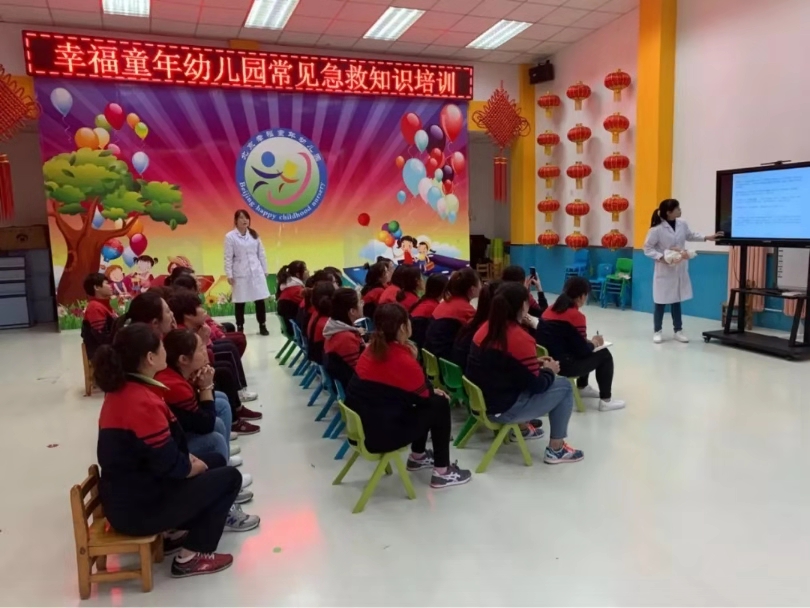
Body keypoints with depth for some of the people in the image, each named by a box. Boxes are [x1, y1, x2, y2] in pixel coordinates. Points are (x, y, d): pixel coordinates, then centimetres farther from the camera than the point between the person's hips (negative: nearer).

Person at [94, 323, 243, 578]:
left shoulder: (122, 390, 4)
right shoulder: (142, 402, -27)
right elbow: (169, 466, -23)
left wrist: (190, 460, 3)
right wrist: (196, 467, -4)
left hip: (124, 497, 9)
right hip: (139, 508, -9)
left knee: (215, 461, 19)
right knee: (229, 477, -1)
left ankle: (178, 532, 21)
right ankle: (191, 556, 4)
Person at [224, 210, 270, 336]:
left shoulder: (254, 235, 8)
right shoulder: (230, 236, -4)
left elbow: (261, 254, 11)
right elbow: (228, 257, -5)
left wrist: (265, 270, 9)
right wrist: (229, 275, -9)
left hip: (256, 272, 3)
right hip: (240, 274, -3)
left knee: (260, 299, 3)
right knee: (240, 302, 4)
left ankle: (262, 326, 13)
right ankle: (240, 328, 13)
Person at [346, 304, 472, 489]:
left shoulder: (373, 348, 4)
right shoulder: (403, 361, -21)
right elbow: (423, 397, -6)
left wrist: (431, 391, 9)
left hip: (360, 423, 9)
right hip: (379, 433, -9)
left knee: (427, 401, 23)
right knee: (440, 405, 5)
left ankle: (417, 457, 38)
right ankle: (442, 472, 13)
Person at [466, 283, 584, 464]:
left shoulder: (487, 328, 2)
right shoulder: (520, 339, -21)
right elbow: (537, 385, -15)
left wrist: (535, 364, 14)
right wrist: (549, 370, 6)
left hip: (481, 401, 8)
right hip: (503, 409, -8)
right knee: (564, 386, 5)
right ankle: (556, 449, 11)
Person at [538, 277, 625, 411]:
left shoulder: (551, 309, 9)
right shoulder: (576, 315, -13)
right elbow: (583, 350, -9)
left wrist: (587, 341, 18)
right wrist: (594, 343, 11)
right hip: (561, 365, -8)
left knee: (584, 354, 32)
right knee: (604, 355, 11)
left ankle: (582, 388, 47)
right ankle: (605, 400, 18)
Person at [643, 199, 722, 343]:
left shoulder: (682, 224, 1)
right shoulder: (657, 229, -17)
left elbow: (690, 235, 22)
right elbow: (647, 248, -12)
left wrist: (707, 238, 14)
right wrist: (661, 257, -23)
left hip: (680, 270, 5)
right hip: (664, 271, -5)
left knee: (676, 301, 12)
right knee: (661, 302, 2)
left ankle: (678, 331, 22)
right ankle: (657, 332, 15)